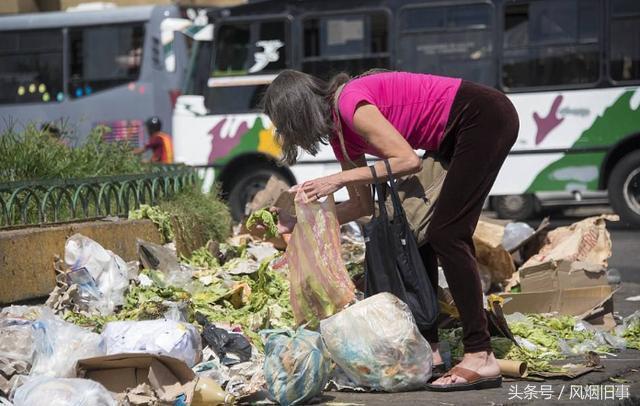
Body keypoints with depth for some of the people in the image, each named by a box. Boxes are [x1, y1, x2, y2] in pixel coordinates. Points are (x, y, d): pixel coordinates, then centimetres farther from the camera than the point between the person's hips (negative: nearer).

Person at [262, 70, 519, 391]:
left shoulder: (351, 103, -19)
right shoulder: (341, 135, 8)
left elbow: (408, 160, -26)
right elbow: (363, 204, 12)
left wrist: (338, 179, -22)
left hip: (486, 119, -10)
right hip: (456, 135, 10)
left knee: (445, 235, -14)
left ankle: (481, 358, -15)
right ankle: (428, 347, 12)